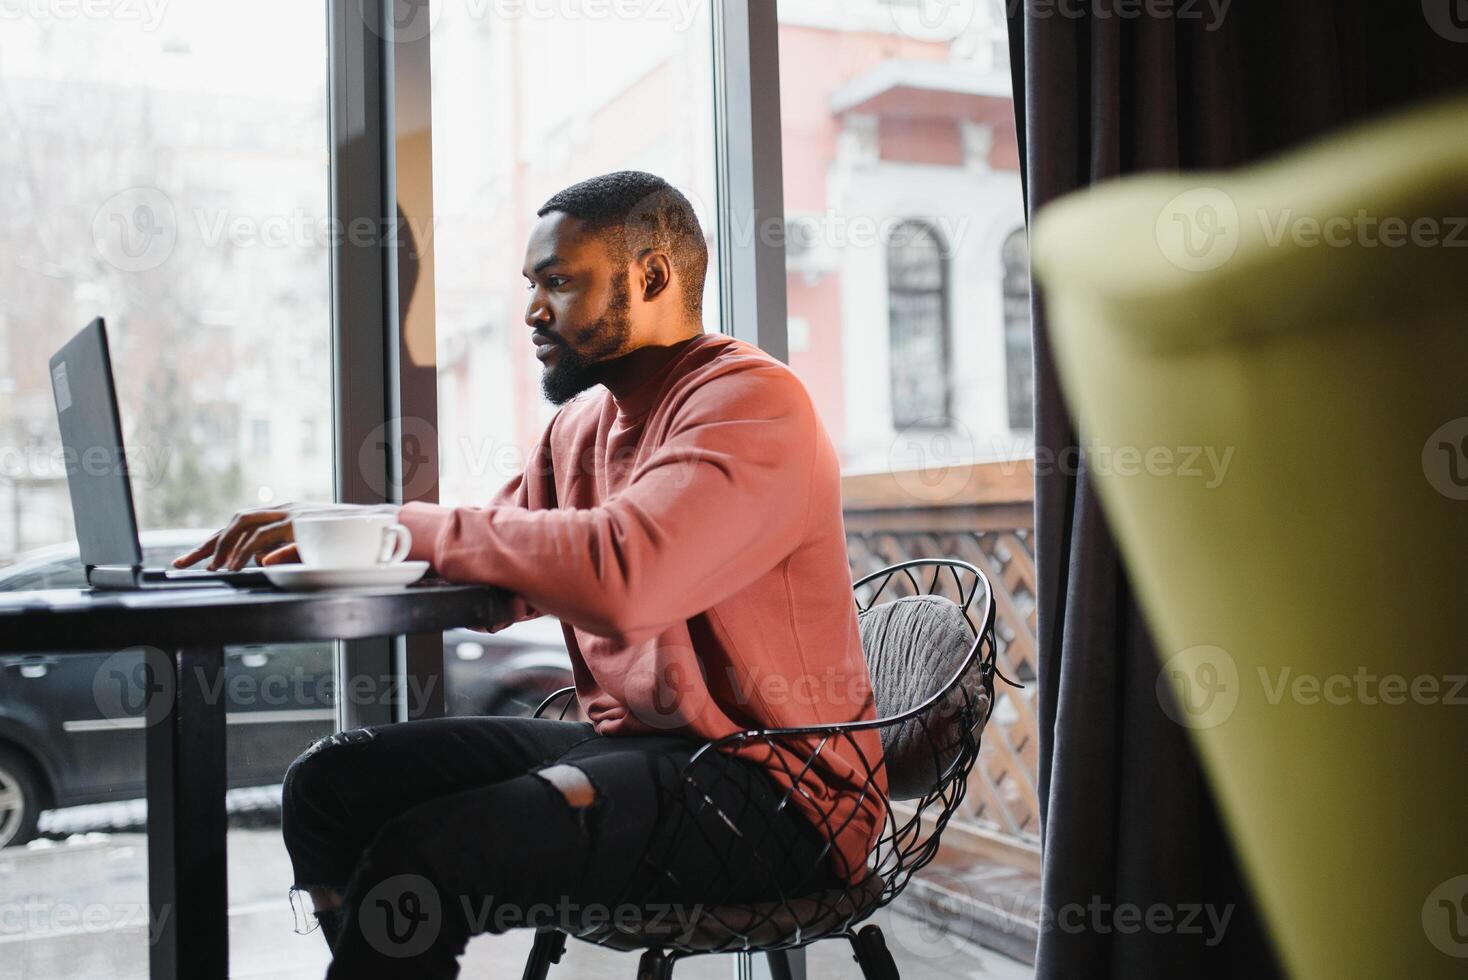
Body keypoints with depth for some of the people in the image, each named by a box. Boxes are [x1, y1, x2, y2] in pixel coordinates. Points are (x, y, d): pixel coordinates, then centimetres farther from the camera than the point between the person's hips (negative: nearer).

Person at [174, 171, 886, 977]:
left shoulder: (749, 399, -13)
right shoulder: (582, 423, 15)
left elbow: (621, 571, -30)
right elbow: (487, 581, 13)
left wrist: (392, 522, -21)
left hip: (764, 789, -8)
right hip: (626, 742, 8)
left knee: (422, 855, -25)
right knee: (329, 782, 1)